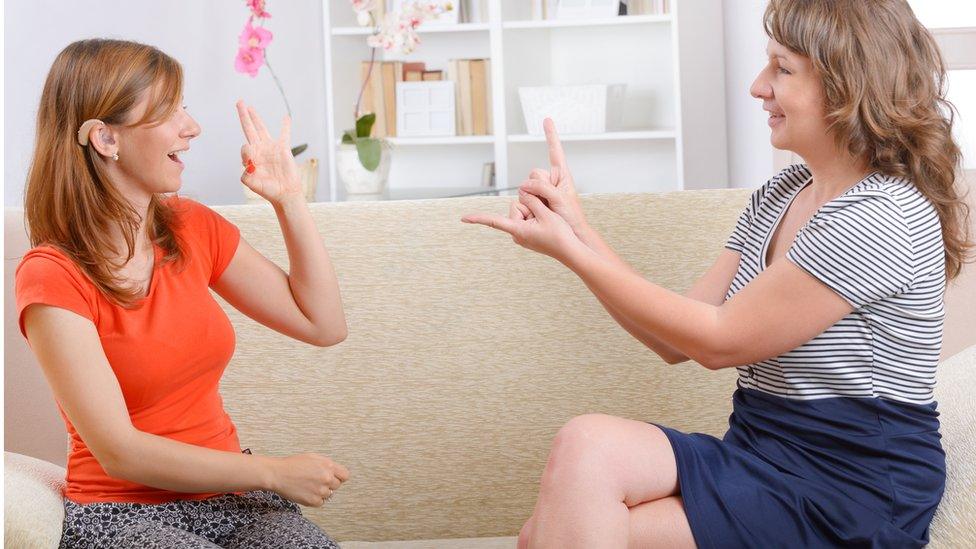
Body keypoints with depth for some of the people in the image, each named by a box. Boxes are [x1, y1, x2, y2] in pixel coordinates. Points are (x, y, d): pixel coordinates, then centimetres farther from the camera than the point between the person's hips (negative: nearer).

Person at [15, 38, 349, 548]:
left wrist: (289, 198, 3)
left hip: (229, 492, 6)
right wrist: (276, 472, -15)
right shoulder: (52, 276, -13)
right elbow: (120, 452, -17)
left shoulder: (193, 227, 6)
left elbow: (323, 323, 10)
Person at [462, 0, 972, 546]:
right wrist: (576, 227, 0)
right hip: (764, 454, 7)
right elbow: (677, 341, 7)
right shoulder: (780, 194, 11)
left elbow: (718, 340, -13)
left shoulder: (883, 219, -16)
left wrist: (571, 251, -11)